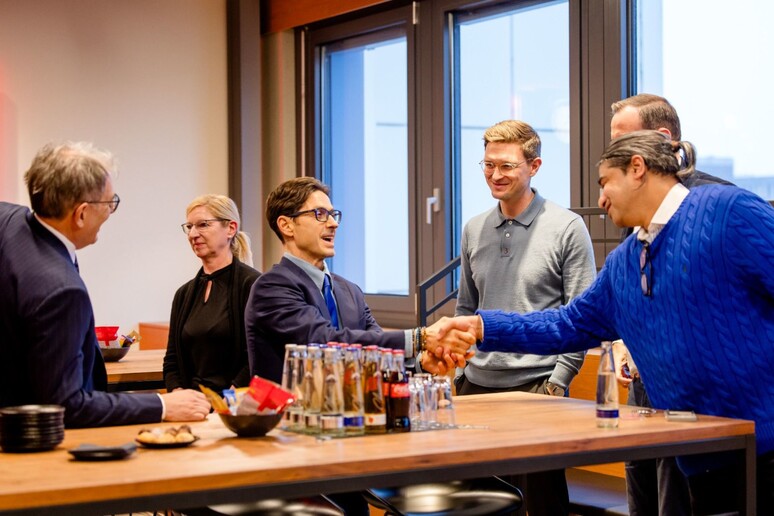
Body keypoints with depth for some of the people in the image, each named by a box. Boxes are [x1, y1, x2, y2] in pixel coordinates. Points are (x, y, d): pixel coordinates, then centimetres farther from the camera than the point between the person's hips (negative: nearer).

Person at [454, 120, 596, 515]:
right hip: (478, 384, 5)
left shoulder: (567, 228, -4)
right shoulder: (474, 230, 11)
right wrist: (458, 373, 11)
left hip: (536, 383, -5)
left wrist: (557, 383, -11)